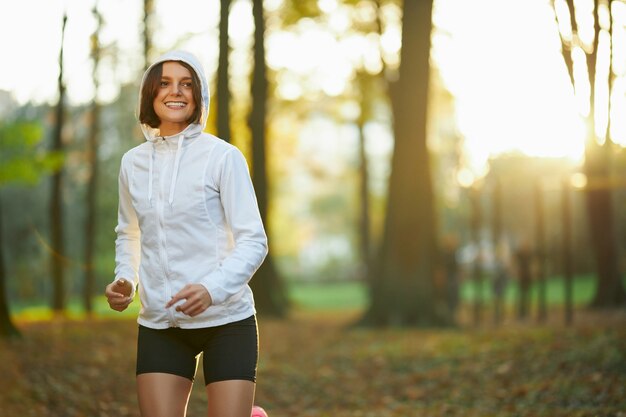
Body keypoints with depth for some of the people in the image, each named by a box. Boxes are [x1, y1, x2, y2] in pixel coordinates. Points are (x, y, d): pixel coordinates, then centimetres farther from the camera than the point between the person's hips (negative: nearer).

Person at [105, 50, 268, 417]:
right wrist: (124, 280, 2)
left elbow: (253, 240, -9)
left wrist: (212, 288, -24)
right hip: (159, 324, 4)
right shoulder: (133, 162, 6)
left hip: (226, 321, -3)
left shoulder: (222, 156, -8)